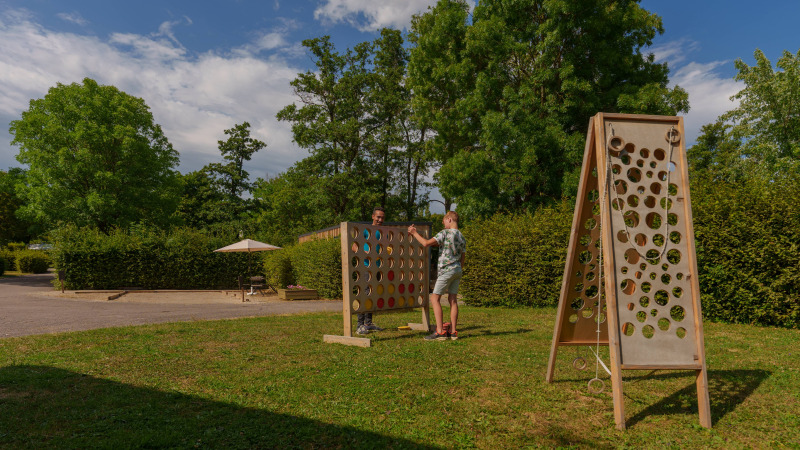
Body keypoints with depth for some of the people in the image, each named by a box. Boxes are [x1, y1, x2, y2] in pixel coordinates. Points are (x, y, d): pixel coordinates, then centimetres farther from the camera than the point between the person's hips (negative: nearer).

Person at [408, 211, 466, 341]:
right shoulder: (462, 238, 13)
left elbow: (426, 243, -17)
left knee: (435, 298, -4)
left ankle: (440, 331, -10)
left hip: (446, 270, -8)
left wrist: (414, 233, -5)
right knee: (452, 299, 9)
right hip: (457, 271, 8)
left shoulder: (445, 233, -11)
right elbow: (462, 259, 17)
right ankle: (453, 332, 10)